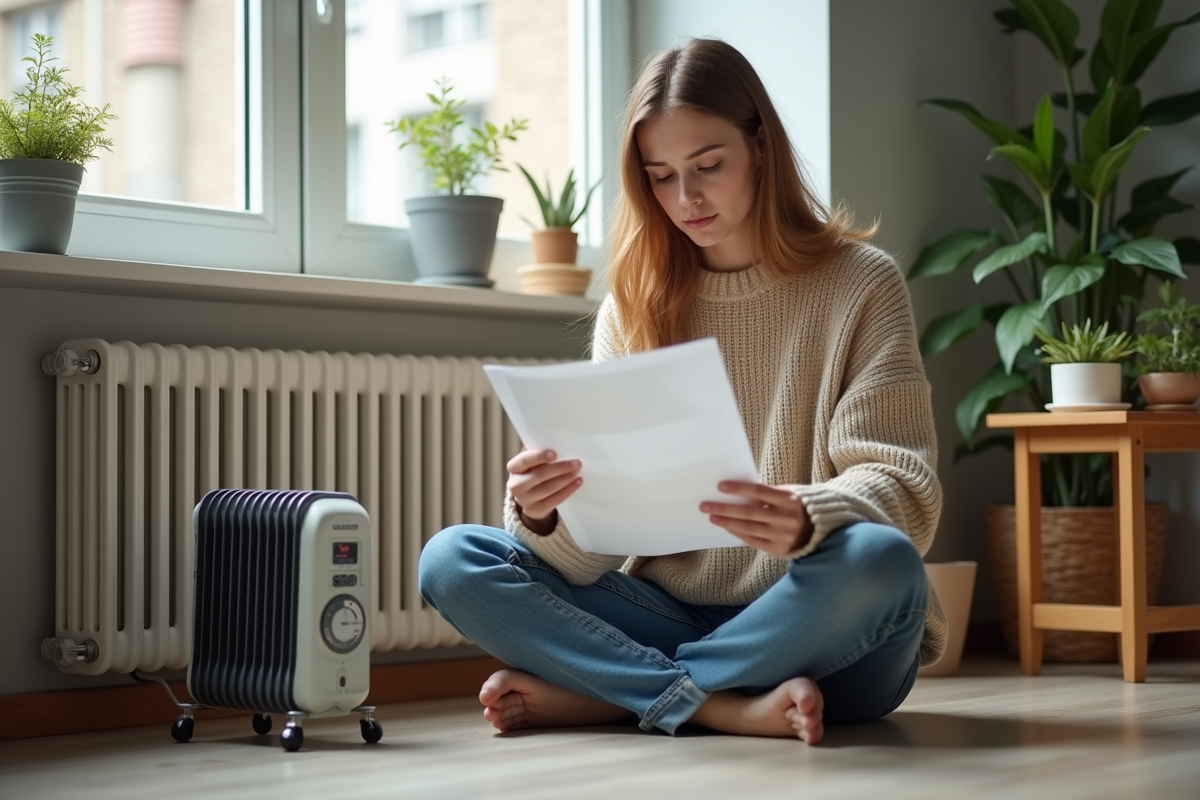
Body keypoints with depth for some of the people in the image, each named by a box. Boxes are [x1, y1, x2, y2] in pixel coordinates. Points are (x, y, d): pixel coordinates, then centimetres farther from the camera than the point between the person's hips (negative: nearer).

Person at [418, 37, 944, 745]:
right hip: (669, 616, 3)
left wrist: (807, 520, -33)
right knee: (450, 560, -13)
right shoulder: (634, 306, 6)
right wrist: (544, 518, -25)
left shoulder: (861, 284, -1)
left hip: (816, 631, -2)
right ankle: (728, 705, -26)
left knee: (878, 558, -36)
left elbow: (905, 494, -11)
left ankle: (591, 693, -20)